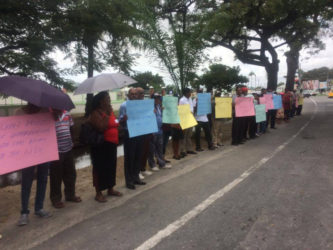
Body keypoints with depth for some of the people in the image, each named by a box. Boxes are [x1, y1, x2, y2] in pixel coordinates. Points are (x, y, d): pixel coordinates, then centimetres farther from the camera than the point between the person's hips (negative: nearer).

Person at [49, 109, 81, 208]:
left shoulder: (67, 113, 8)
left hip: (68, 149, 6)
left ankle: (70, 194, 33)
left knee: (70, 174, 16)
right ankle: (56, 198, 20)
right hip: (55, 150, -6)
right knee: (56, 176, 5)